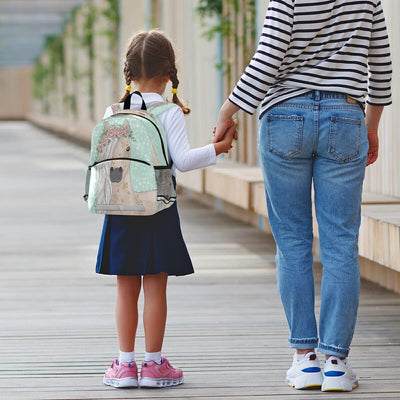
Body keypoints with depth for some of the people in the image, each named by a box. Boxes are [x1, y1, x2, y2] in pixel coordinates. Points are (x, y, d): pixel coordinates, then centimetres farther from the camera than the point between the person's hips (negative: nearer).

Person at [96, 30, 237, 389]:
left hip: (121, 210, 3)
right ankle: (154, 364, 6)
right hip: (158, 210, -3)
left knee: (127, 289, 8)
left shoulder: (113, 113, 2)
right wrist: (219, 146, -7)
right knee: (155, 288, 2)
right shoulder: (170, 113, -8)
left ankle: (125, 363, 10)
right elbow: (182, 160, -15)